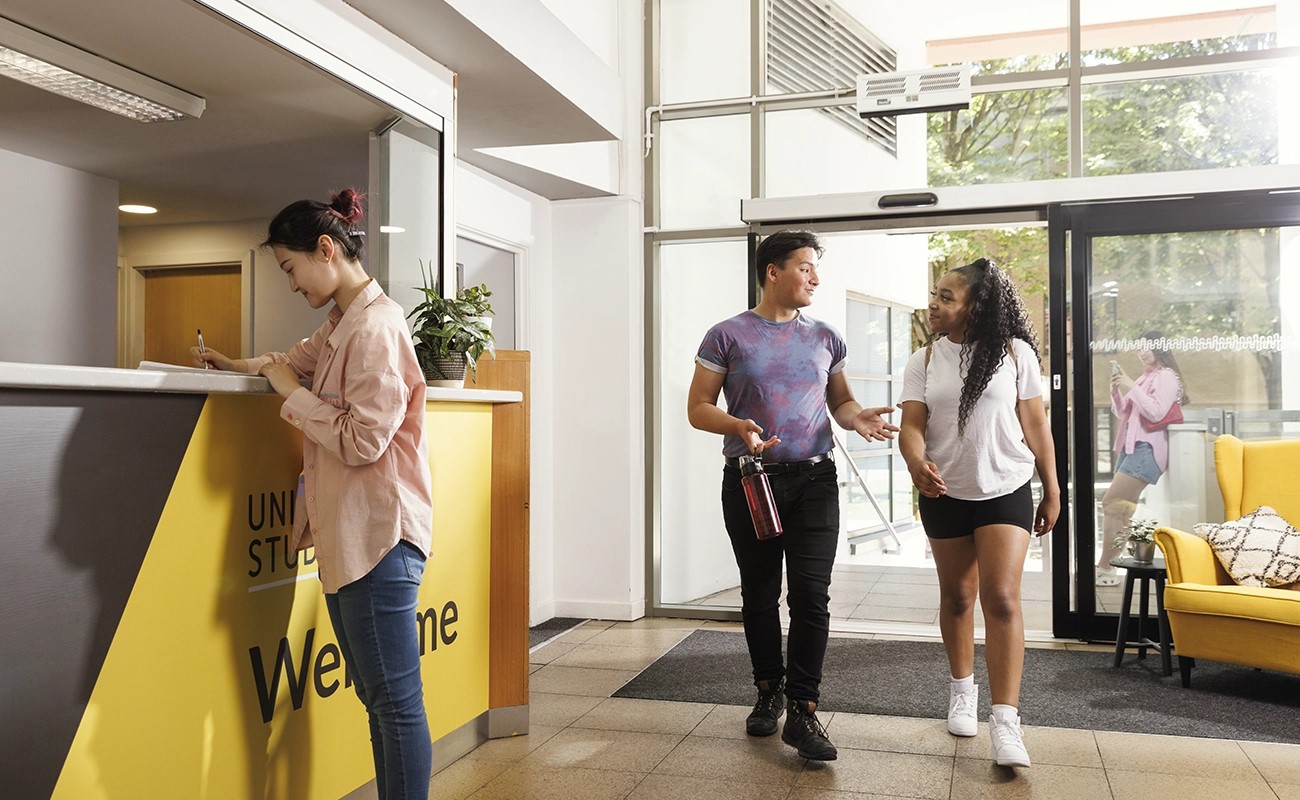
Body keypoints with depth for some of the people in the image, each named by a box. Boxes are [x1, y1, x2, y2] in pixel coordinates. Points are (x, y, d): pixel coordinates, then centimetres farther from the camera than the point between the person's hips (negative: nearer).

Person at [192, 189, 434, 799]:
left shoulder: (376, 327, -16)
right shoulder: (341, 326, 15)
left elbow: (362, 440, -22)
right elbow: (303, 358, 38)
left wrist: (291, 392, -11)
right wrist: (241, 365, 24)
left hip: (377, 536, -10)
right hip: (344, 534, 10)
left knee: (396, 702, -1)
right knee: (374, 697, 17)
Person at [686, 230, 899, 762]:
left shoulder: (825, 338, 9)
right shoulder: (728, 336, -1)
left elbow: (840, 402, 18)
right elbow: (698, 408, -1)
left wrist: (857, 417, -6)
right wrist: (738, 426, -21)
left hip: (813, 480, 2)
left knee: (811, 593, -6)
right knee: (759, 593, 11)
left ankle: (802, 711, 1)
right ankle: (769, 692, 28)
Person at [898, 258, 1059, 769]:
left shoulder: (1015, 353, -4)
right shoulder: (924, 361, 0)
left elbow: (1035, 425, 0)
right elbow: (911, 424, -9)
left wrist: (1052, 491, 2)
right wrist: (917, 464, -31)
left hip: (1005, 491, -2)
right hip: (944, 494, 3)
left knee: (1001, 598, -12)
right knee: (957, 595, 13)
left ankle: (1005, 721, -11)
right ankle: (962, 689, 32)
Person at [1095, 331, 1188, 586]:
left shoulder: (1167, 377, -3)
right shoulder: (1143, 378, 22)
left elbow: (1156, 413, -16)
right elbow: (1123, 414, 23)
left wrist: (1131, 388, -15)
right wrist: (1116, 391, 6)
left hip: (1147, 449, -9)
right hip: (1130, 447, 9)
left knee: (1111, 503, -14)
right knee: (1119, 506, 4)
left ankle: (1105, 568, -12)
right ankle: (1108, 567, 4)